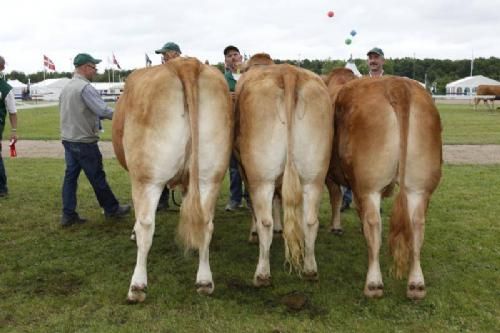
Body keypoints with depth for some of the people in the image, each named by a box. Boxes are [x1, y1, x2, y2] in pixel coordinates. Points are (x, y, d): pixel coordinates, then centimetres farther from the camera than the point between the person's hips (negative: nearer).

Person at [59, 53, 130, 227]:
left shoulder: (66, 87, 13)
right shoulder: (85, 87, -17)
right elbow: (103, 110, -24)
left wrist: (93, 116, 21)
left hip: (67, 139, 9)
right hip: (84, 141, -9)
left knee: (70, 175, 9)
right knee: (97, 177, 3)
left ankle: (68, 214, 12)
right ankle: (112, 209, 16)